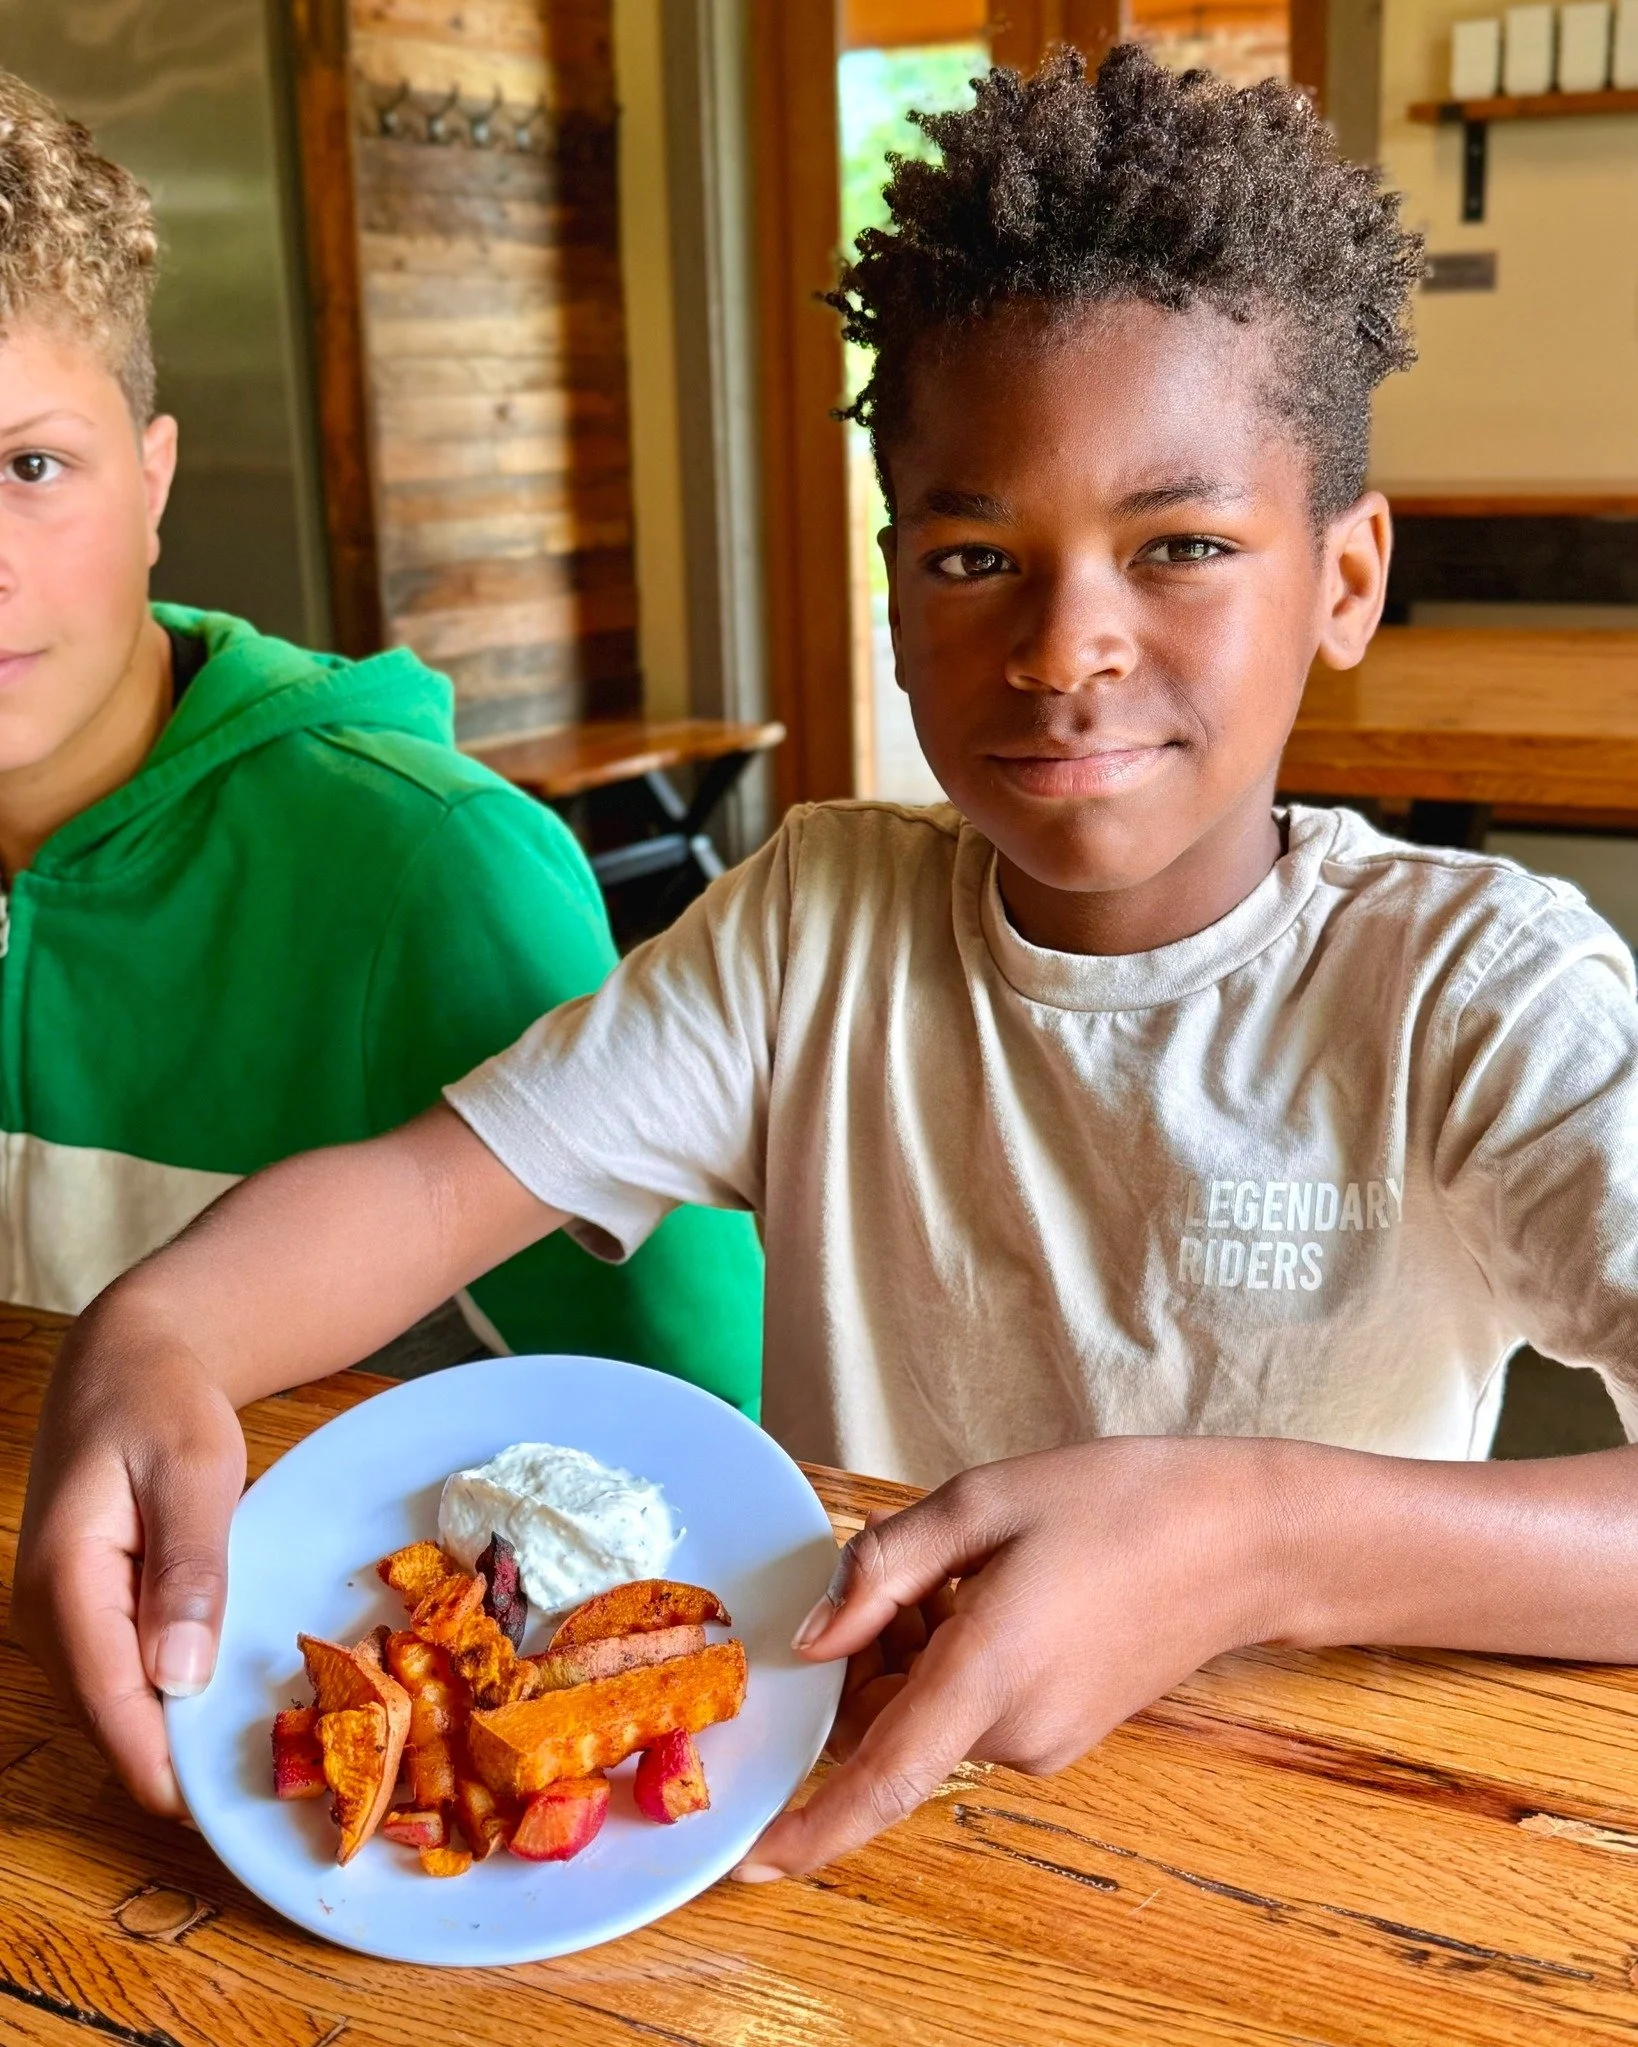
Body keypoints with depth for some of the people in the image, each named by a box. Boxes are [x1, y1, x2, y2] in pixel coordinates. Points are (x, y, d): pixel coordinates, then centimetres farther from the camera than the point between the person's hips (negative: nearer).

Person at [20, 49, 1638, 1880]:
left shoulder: (1474, 990, -12)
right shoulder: (823, 919, 0)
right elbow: (429, 1179, -8)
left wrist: (1265, 1541, -38)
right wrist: (152, 1338, -27)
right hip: (826, 1811, 3)